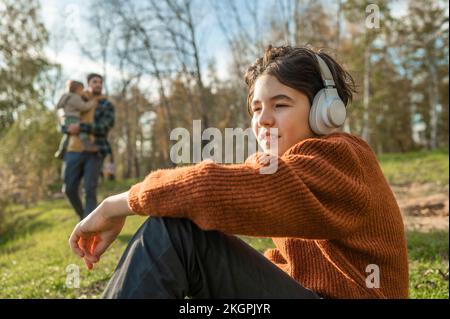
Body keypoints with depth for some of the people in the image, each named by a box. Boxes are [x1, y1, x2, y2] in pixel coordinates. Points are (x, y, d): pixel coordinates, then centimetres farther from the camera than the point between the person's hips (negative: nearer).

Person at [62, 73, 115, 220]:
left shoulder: (107, 105, 3)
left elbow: (104, 128, -13)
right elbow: (63, 125, 14)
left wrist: (81, 127, -20)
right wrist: (69, 129, -10)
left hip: (94, 153, -3)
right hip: (75, 151, 3)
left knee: (90, 190, -12)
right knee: (69, 189, 1)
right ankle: (83, 215, 27)